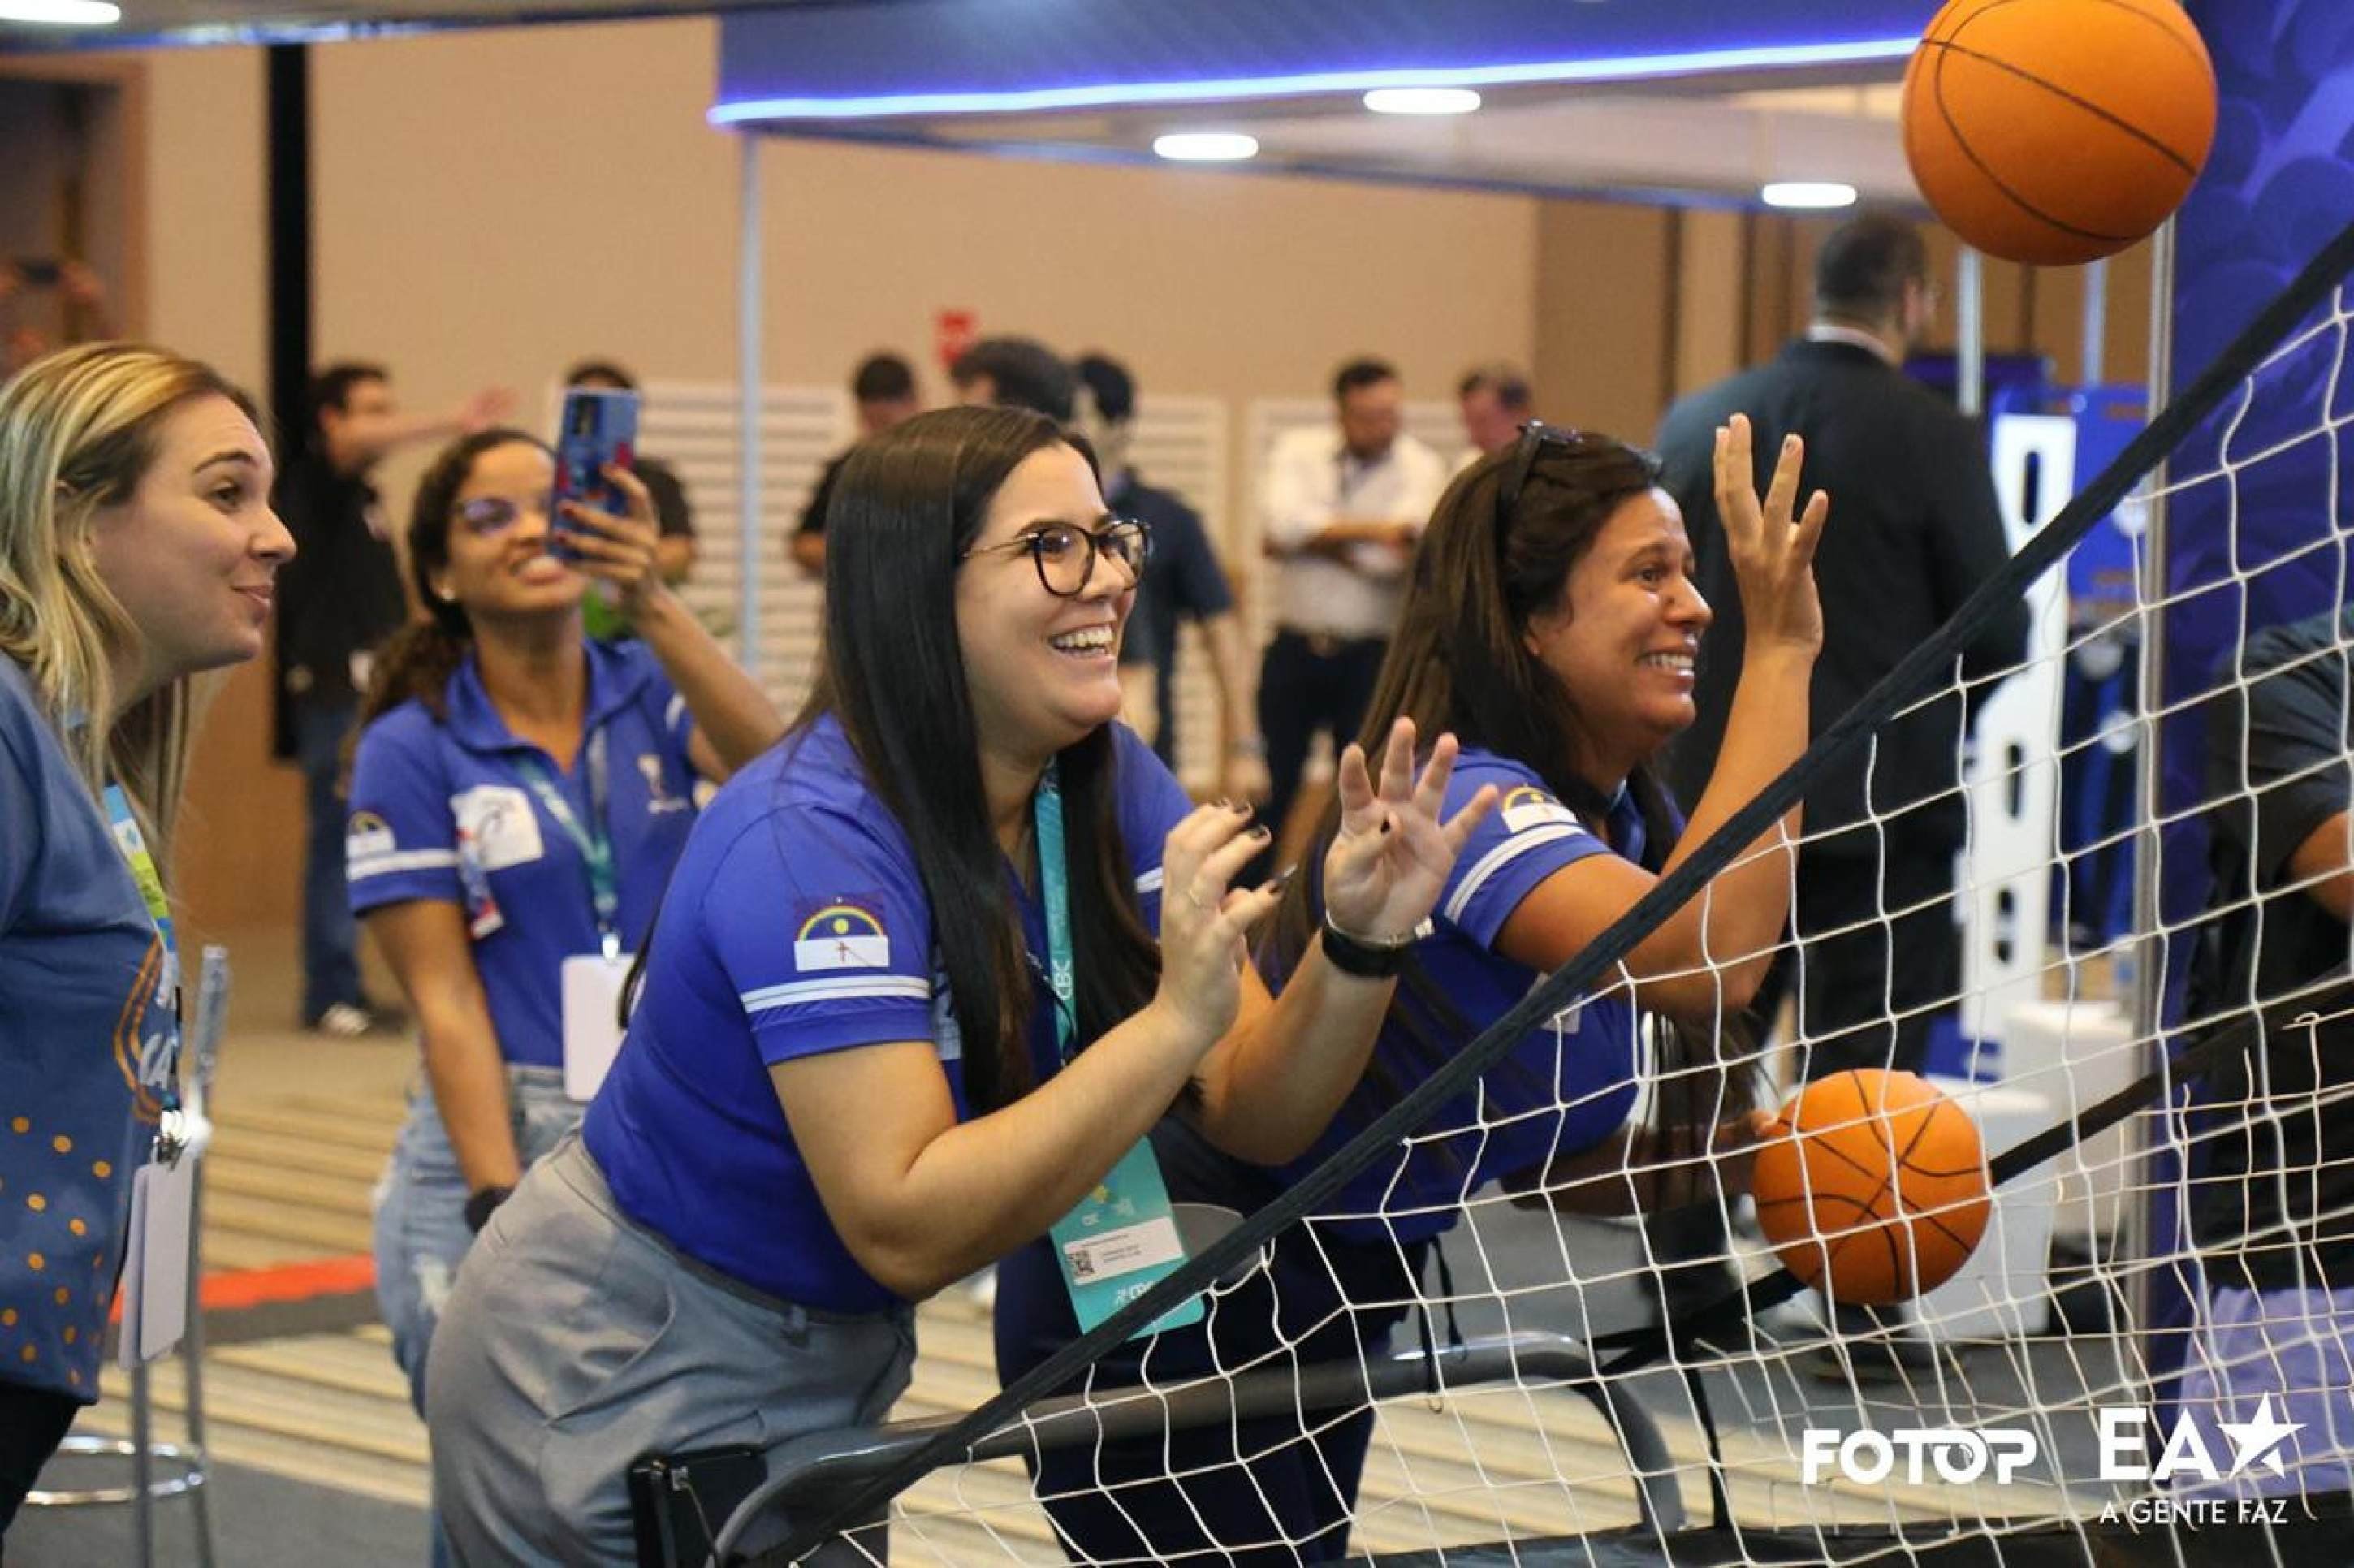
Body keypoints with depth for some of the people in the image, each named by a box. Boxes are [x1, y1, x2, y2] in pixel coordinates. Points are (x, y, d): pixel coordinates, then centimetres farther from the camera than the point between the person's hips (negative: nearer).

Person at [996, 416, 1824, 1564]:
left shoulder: (1639, 825, 0)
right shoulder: (1462, 798, -26)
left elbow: (1548, 1157, 7)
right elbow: (1709, 960, -43)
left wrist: (1724, 1159, -12)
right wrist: (1780, 650, -37)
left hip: (1323, 1322, 9)